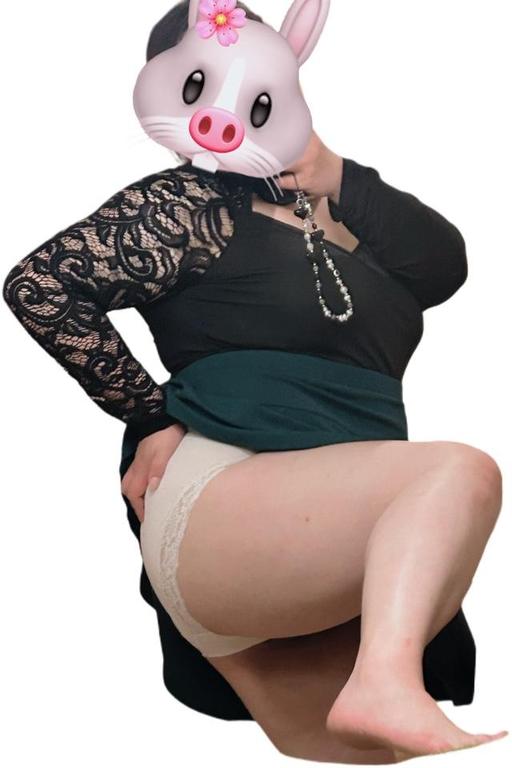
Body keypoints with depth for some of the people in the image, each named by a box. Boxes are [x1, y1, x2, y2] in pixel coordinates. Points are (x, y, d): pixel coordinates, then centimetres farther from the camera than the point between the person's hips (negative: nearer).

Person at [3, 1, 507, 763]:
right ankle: (387, 684, -36)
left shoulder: (338, 216, 19)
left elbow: (446, 265, 6)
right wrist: (151, 415, -8)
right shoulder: (192, 205, -2)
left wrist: (339, 180, -1)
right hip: (219, 506, -7)